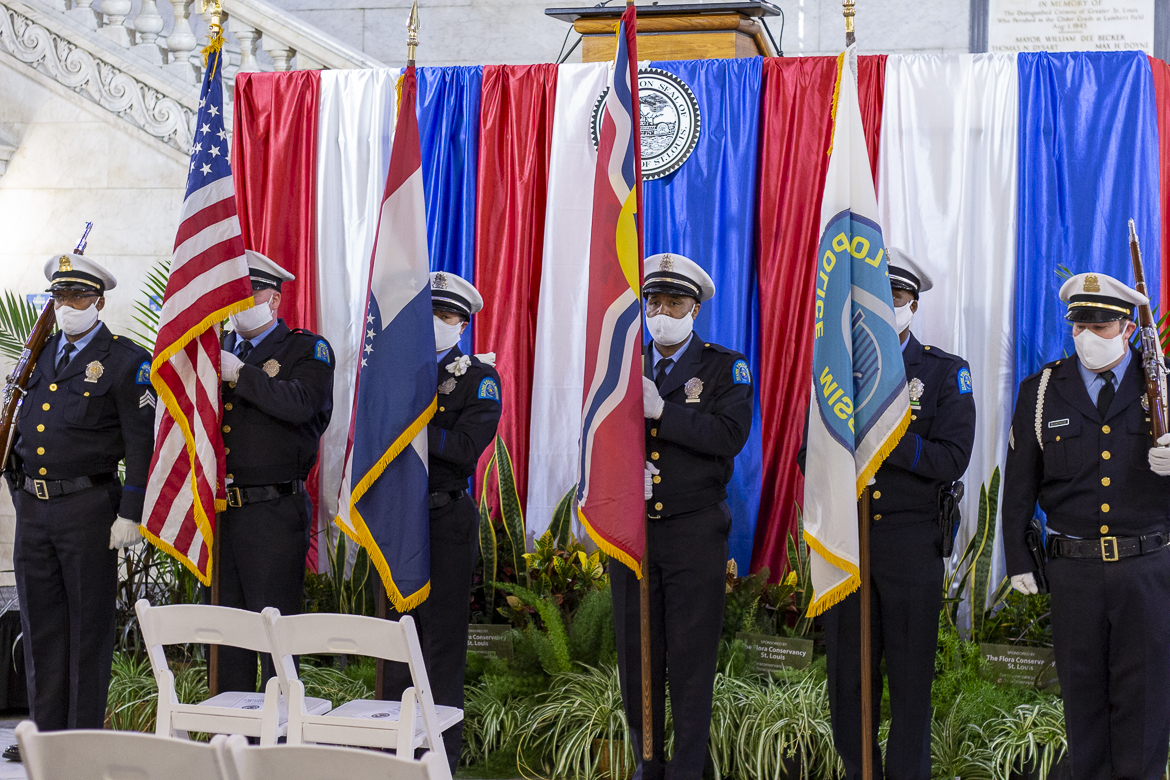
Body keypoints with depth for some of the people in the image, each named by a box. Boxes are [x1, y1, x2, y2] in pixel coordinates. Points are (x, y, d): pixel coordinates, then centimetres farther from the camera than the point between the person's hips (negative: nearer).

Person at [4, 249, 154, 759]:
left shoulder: (126, 360, -3)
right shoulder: (41, 354, 14)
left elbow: (141, 444, -7)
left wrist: (130, 515, -12)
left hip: (88, 506, -6)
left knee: (88, 625, 2)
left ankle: (85, 735, 9)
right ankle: (46, 731, 21)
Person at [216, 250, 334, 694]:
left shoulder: (307, 350, 1)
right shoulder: (219, 350, 18)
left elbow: (300, 404, -19)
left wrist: (238, 373, -17)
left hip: (274, 512, -6)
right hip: (220, 510, 6)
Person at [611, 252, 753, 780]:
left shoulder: (725, 367, 2)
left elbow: (730, 435, -14)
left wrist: (660, 410, -19)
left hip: (694, 533, -3)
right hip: (631, 531, 3)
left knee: (691, 657, -1)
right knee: (636, 652, 7)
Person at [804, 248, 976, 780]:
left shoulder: (946, 373, 2)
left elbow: (951, 459, -11)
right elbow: (808, 455, 4)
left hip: (910, 542, -2)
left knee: (910, 677, 3)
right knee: (847, 673, 8)